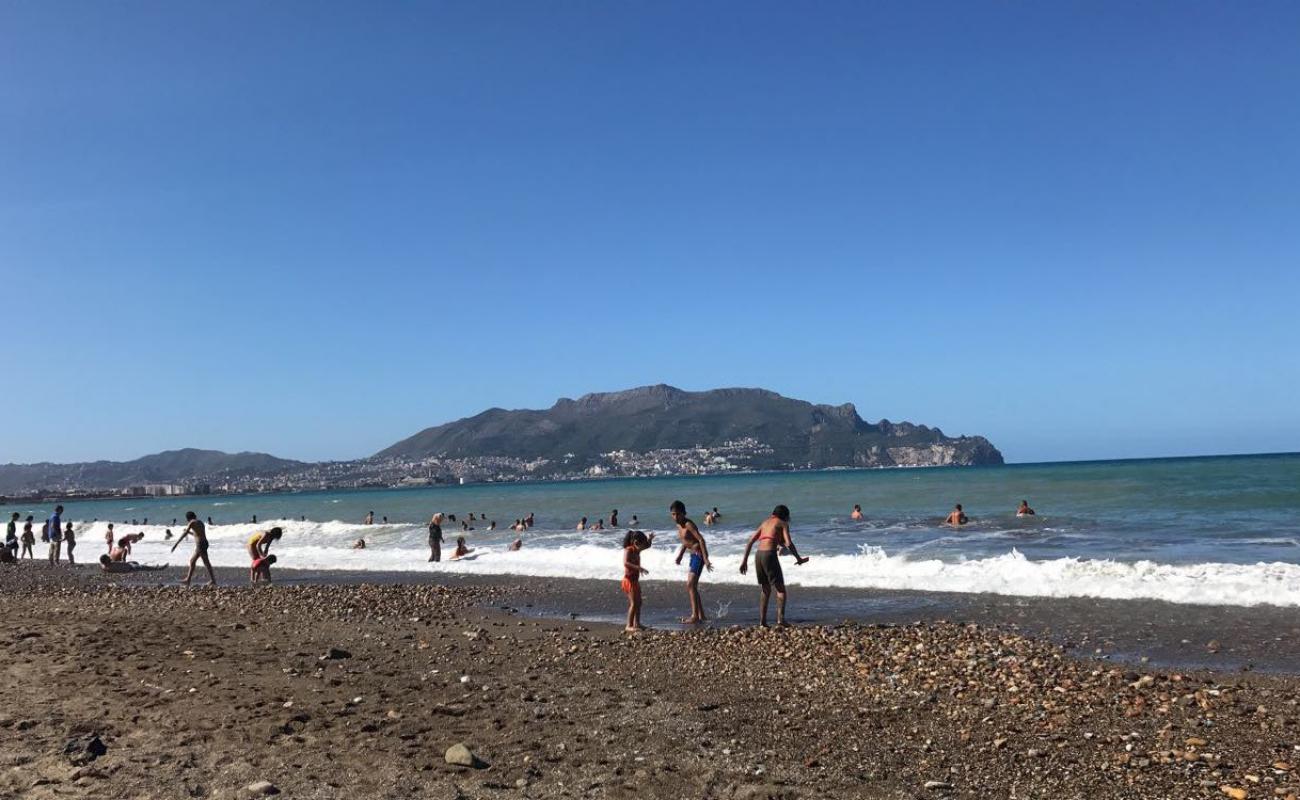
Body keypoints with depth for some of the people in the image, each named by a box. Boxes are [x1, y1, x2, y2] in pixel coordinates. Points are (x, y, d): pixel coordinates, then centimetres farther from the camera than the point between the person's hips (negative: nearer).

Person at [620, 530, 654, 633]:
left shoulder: (637, 550, 11)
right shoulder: (628, 550, -16)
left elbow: (647, 546, 24)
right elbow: (625, 563, -31)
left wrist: (649, 539, 2)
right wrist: (638, 568, -39)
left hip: (635, 580, 10)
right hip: (629, 580, -10)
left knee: (638, 603, 16)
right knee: (633, 603, -14)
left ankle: (637, 624, 25)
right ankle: (629, 626, -13)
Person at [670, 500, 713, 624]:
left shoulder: (688, 524, -18)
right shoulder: (679, 525, 9)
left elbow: (701, 540, -25)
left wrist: (705, 559, -30)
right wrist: (680, 556, 14)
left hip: (699, 554, -10)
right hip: (693, 555, 10)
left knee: (691, 585, -15)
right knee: (692, 586, 13)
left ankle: (695, 615, -14)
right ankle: (701, 615, 20)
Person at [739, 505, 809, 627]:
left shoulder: (765, 522, 23)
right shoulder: (783, 524, 7)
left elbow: (750, 541, 18)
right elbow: (788, 544, -7)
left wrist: (744, 560, 18)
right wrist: (799, 559, 4)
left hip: (758, 555, 6)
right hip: (770, 555, -6)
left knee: (766, 590, 19)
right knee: (781, 589, 2)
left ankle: (762, 621, 16)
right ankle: (780, 620, -11)